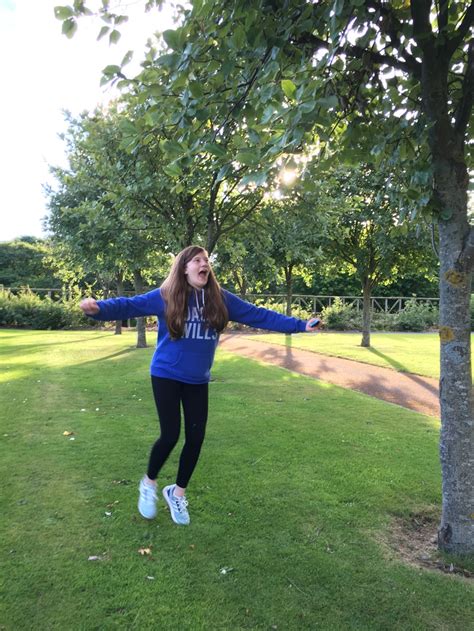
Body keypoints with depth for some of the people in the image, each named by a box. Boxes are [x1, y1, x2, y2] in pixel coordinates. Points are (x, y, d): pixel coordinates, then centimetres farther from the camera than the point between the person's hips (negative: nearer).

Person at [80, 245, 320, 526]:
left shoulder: (221, 299, -3)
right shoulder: (165, 297, -11)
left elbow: (259, 315, -1)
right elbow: (129, 306, -16)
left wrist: (300, 325, -2)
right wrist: (99, 308, -36)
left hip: (198, 380, 4)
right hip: (166, 376, -3)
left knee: (196, 438, 5)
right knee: (170, 435, -7)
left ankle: (178, 493, 31)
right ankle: (149, 484, 26)